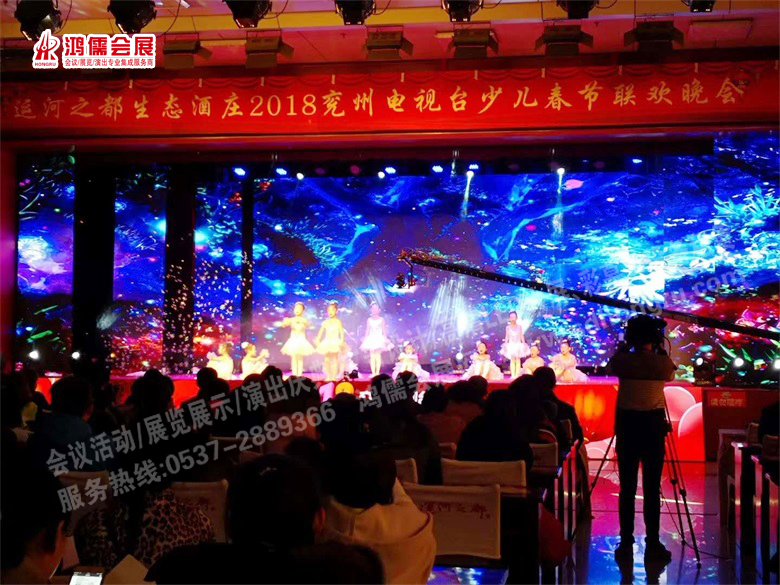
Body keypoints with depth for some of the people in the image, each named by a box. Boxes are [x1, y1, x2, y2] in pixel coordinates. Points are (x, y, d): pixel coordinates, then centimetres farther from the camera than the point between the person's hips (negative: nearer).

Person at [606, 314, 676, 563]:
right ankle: (652, 543, 2)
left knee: (627, 487, 5)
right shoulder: (663, 362, -5)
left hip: (627, 425, 1)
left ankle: (626, 543, 7)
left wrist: (624, 347, 24)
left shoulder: (622, 360, -5)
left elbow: (610, 367, 16)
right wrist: (660, 350, 20)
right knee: (652, 488, 2)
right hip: (653, 425, 0)